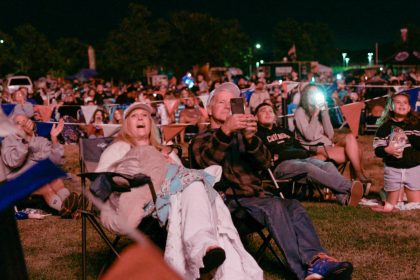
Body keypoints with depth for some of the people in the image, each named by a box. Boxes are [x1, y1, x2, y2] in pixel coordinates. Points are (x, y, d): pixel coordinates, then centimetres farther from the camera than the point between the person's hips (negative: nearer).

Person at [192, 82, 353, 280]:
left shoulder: (241, 135, 29)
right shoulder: (202, 140, 16)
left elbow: (265, 162, 7)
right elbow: (207, 161, -12)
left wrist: (251, 139, -16)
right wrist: (225, 130, -31)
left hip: (255, 196, 5)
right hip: (228, 200, -4)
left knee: (293, 206, -26)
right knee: (274, 206, -32)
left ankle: (315, 259, -45)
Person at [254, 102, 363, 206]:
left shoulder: (284, 131, 34)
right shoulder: (258, 135, 13)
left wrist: (306, 153, 6)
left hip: (302, 159, 7)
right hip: (280, 164, -7)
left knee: (328, 165, -21)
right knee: (308, 167, -35)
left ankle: (344, 198, -47)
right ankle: (349, 187, -51)